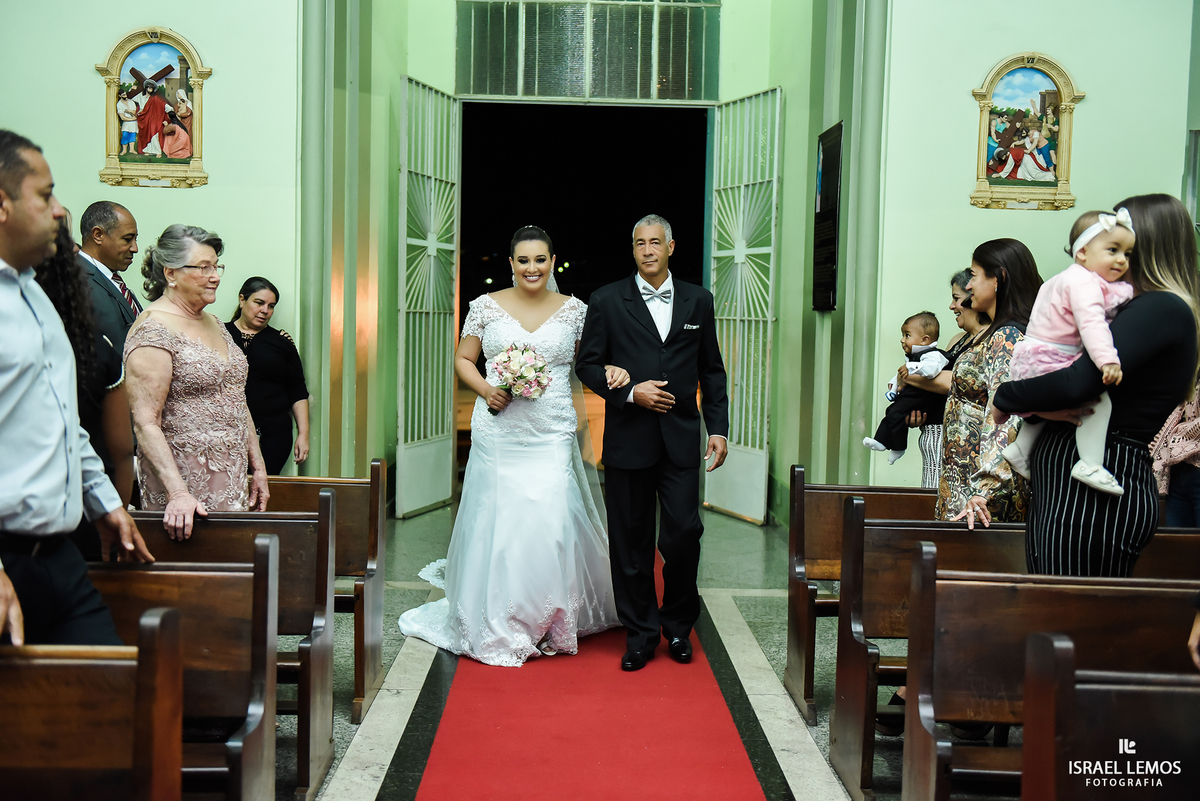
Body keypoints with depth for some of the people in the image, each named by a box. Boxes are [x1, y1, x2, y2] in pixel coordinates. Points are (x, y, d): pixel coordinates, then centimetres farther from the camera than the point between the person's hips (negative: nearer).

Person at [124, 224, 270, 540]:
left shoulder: (213, 322, 14)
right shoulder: (154, 331, -12)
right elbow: (145, 423, -19)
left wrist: (258, 467, 15)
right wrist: (177, 493, -27)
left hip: (232, 481, 8)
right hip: (185, 481, -8)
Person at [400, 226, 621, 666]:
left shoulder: (574, 310, 6)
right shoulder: (487, 306, 4)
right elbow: (463, 359, 10)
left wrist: (611, 372, -8)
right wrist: (486, 390, -8)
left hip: (553, 435, 0)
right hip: (499, 434, 0)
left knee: (551, 523, -4)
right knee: (497, 522, 2)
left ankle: (550, 622, 14)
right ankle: (497, 626, 16)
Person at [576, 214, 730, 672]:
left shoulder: (698, 301, 9)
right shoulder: (607, 301, 3)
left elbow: (711, 370, 12)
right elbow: (587, 365, 3)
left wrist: (718, 428, 5)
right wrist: (629, 392, -11)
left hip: (681, 439, 1)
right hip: (628, 440, -1)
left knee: (684, 532, -3)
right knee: (631, 542, 5)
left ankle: (678, 624, 21)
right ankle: (640, 635, 18)